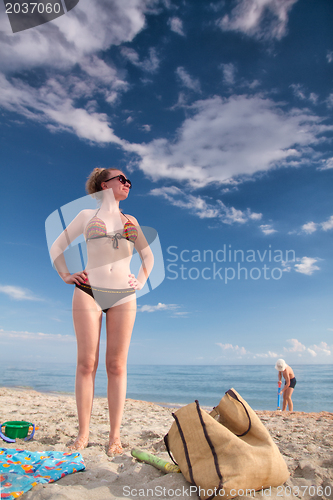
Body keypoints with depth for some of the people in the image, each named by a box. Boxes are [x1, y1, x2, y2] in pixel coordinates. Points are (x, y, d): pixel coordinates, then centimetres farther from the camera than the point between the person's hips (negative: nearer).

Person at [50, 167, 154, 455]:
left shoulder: (131, 221, 18)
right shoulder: (87, 216, 12)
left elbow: (148, 255, 23)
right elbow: (56, 246, 15)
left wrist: (141, 281, 9)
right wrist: (65, 275, 3)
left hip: (123, 297, 2)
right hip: (89, 292, -1)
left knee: (117, 366, 1)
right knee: (87, 363, 0)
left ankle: (115, 436, 11)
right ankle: (83, 433, 13)